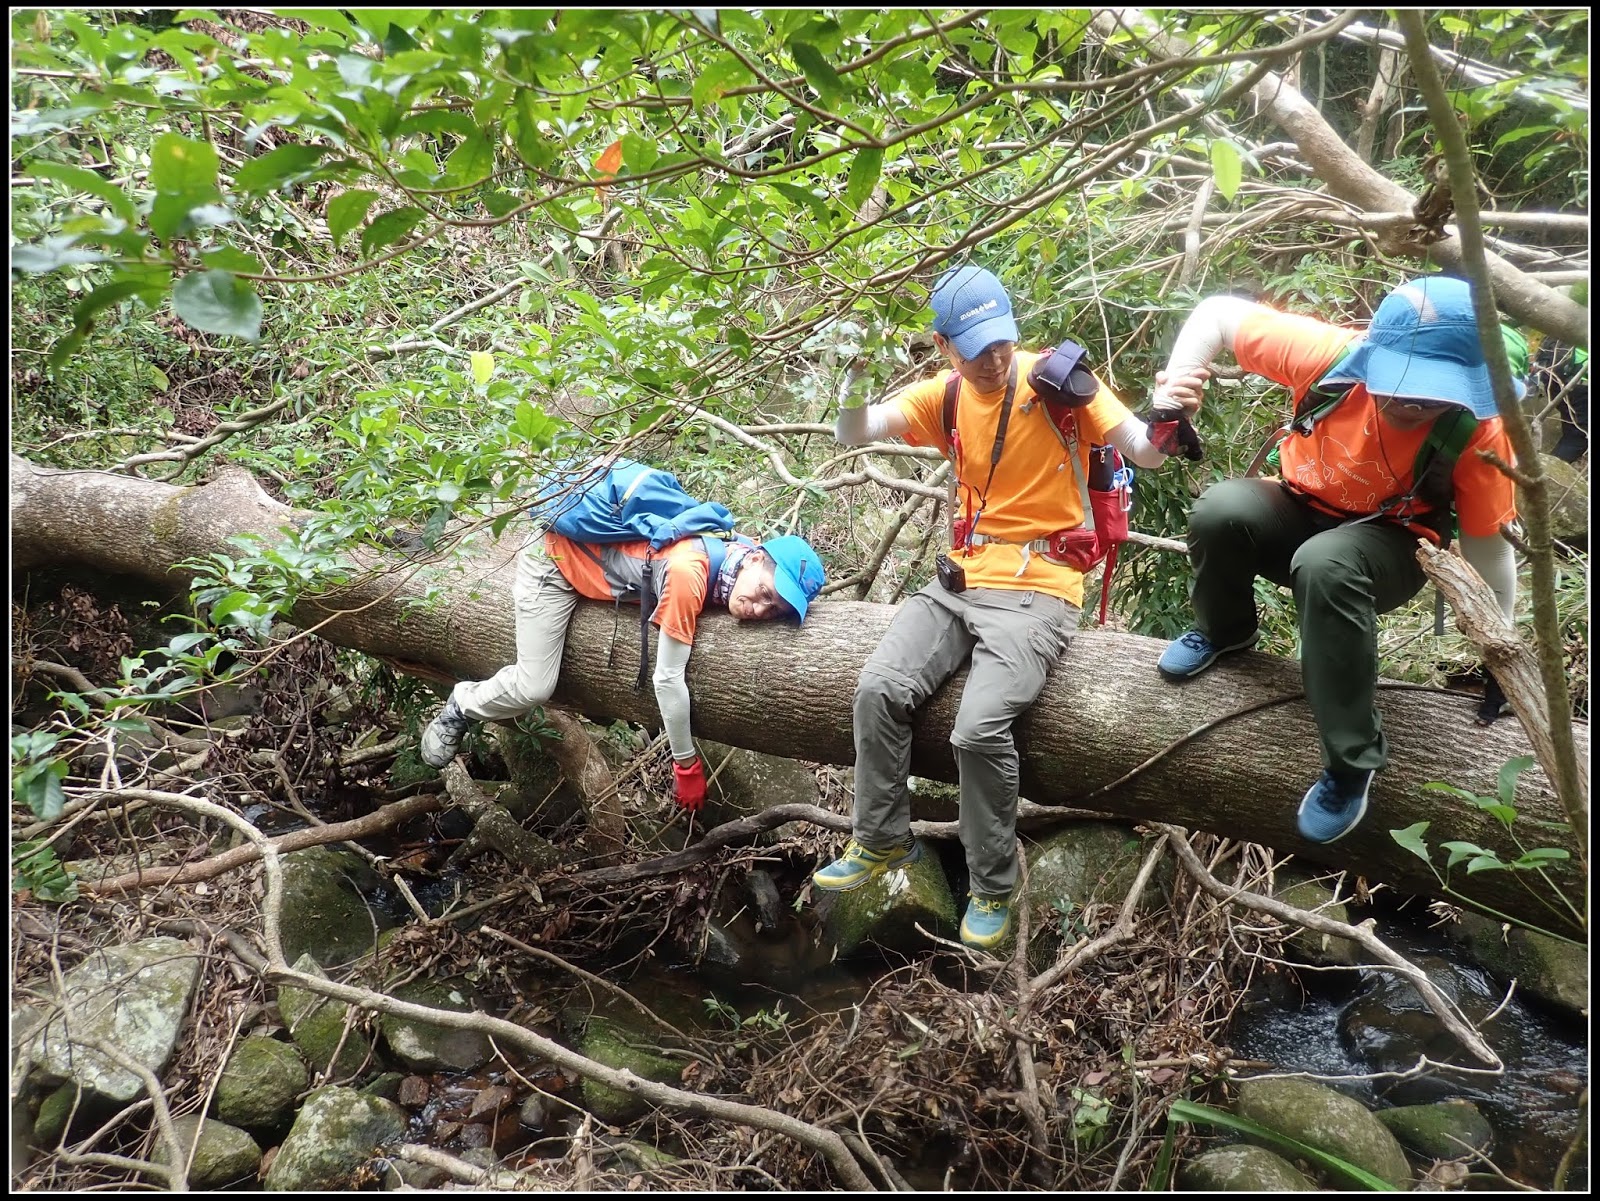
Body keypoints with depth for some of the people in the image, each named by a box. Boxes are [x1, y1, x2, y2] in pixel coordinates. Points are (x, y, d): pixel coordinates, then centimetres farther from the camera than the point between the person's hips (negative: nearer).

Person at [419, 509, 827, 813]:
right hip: (553, 557, -8)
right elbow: (667, 678, -31)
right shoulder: (690, 574, -37)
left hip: (585, 550, 8)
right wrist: (687, 766, -21)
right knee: (534, 689, -11)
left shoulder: (730, 554, -13)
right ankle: (462, 705, 17)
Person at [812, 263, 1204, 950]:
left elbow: (1141, 451, -14)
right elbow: (852, 434, -2)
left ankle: (993, 888, 1)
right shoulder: (945, 398, 7)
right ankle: (881, 842, 10)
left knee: (979, 729, -23)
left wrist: (1167, 423, -38)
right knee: (878, 692, -13)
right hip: (959, 581, 5)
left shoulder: (1057, 380, -7)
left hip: (1037, 591, -5)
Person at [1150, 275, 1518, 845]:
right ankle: (1225, 631, 2)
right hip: (1302, 514, 2)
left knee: (1326, 564, -39)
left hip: (1392, 544, -2)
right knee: (1219, 511, -32)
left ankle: (1353, 761, -23)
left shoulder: (1477, 429, -25)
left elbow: (1487, 546, -12)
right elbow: (1218, 313, -12)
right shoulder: (1328, 353, -26)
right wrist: (1176, 387, -21)